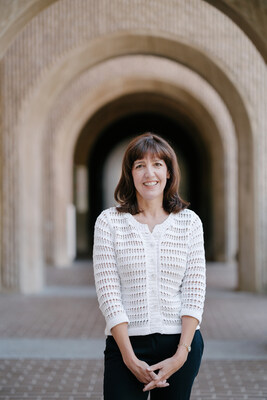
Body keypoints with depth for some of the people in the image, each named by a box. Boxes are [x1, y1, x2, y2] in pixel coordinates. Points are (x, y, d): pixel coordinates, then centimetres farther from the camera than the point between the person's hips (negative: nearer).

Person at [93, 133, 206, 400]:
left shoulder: (190, 222, 3)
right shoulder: (109, 222, -1)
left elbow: (194, 291, 0)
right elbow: (108, 292, -6)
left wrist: (181, 354, -10)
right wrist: (130, 358, -12)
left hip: (181, 342, 2)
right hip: (126, 343, -1)